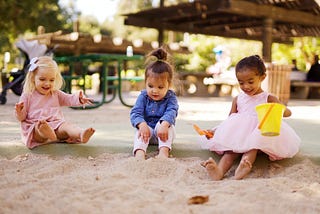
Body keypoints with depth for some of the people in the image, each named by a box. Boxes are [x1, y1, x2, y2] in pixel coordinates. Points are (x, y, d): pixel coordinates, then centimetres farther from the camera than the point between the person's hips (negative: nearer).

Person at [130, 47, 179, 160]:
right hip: (146, 128, 1)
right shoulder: (143, 96, -2)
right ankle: (139, 153, -54)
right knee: (140, 131, -30)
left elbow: (171, 112, -24)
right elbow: (135, 113, -13)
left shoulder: (171, 97, -6)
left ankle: (163, 152, -47)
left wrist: (164, 125, -47)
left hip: (162, 130, -1)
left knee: (167, 125, -31)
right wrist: (142, 124, -37)